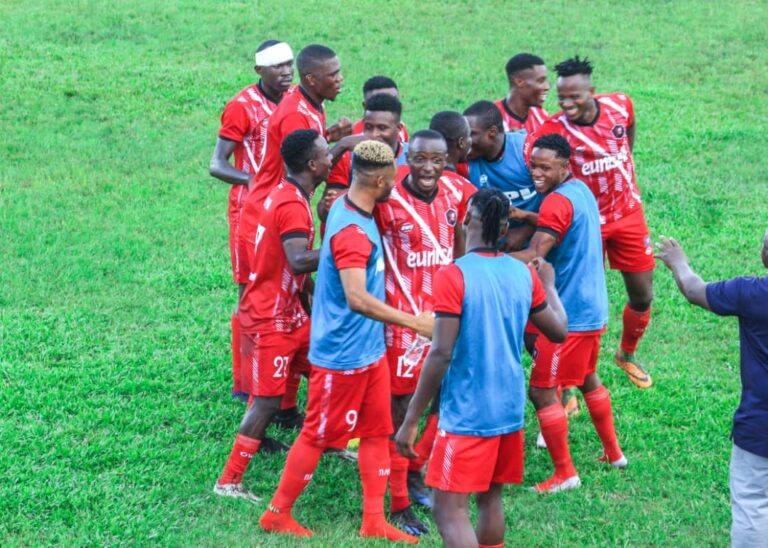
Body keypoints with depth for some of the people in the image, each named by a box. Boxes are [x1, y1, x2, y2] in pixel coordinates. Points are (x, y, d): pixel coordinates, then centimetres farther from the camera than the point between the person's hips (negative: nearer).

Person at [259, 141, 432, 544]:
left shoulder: (351, 209, 2)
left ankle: (374, 521, 20)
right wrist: (414, 322, -37)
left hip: (370, 351, 9)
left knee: (377, 432, 12)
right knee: (318, 435, 5)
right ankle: (277, 514, 20)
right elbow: (357, 298, -37)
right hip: (342, 355, -9)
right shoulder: (351, 231, -27)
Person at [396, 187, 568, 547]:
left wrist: (411, 420, -13)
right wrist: (549, 284, 31)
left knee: (450, 510, -5)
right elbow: (558, 331, 14)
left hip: (466, 415, -6)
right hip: (510, 410, 6)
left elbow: (441, 353, -18)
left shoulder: (453, 275, -15)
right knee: (490, 498, 19)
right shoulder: (525, 274, 2)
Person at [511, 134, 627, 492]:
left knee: (541, 390, -4)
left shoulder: (558, 201, -21)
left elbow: (533, 257, -29)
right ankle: (613, 453, 39)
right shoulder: (581, 190, 8)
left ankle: (565, 473, 2)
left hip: (570, 314, -10)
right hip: (594, 308, 10)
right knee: (587, 379, 27)